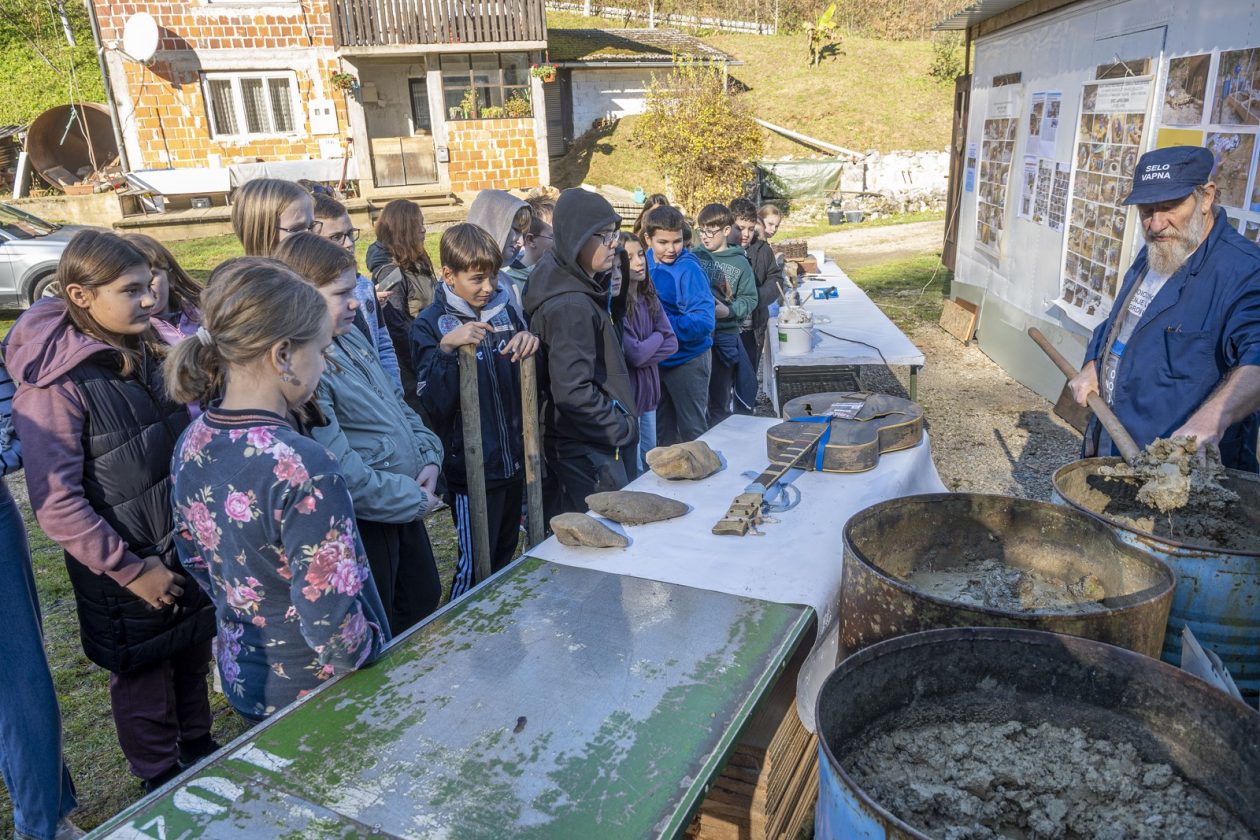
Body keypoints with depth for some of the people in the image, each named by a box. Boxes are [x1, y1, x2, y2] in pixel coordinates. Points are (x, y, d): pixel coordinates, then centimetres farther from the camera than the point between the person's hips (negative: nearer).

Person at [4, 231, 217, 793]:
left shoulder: (150, 352, -1)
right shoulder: (55, 384, -20)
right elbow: (56, 503, -20)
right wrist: (131, 571, -17)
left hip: (188, 553, 6)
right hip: (126, 575, -5)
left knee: (193, 658, 22)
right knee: (144, 682, 16)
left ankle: (198, 747, 47)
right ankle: (162, 785, 38)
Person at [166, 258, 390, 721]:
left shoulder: (192, 444, -7)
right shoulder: (305, 469, -33)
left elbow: (194, 558, 7)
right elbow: (336, 631, -30)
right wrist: (384, 662, -11)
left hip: (241, 679, 7)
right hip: (316, 697, -7)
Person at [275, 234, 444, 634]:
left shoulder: (352, 337, 5)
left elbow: (397, 402, 15)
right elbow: (340, 472, -29)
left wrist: (429, 456, -1)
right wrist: (414, 500, -17)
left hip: (407, 506, 9)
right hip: (362, 524, -9)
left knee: (425, 602, 26)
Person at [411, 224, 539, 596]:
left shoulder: (505, 310, 5)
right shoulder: (430, 325, -9)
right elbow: (435, 403, -18)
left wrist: (530, 342, -6)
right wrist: (447, 348, -31)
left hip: (513, 460, 6)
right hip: (471, 468, -6)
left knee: (505, 558, 21)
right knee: (475, 566, 4)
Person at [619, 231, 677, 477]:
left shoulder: (649, 297, 5)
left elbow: (671, 343, 1)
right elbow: (634, 354, -20)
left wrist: (643, 351, -14)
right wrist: (657, 337, -4)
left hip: (649, 391, 7)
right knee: (634, 472, 5)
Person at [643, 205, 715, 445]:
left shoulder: (688, 269, -20)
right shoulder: (647, 263, -1)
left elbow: (703, 321, -25)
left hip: (687, 359, -6)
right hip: (656, 358, 6)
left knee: (692, 429, 8)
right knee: (662, 425, 20)